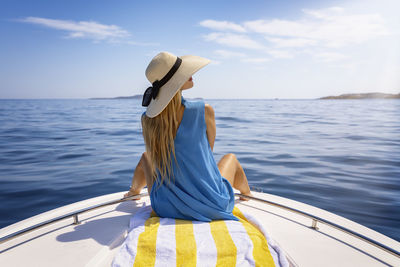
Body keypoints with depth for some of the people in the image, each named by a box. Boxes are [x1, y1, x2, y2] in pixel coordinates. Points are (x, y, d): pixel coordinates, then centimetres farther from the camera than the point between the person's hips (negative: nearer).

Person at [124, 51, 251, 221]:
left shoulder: (147, 119, -7)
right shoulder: (204, 111, -16)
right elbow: (208, 151, 1)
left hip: (164, 209, 3)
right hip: (212, 207, -2)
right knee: (230, 157, 27)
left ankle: (134, 190, 55)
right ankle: (248, 194, 55)